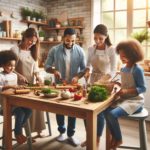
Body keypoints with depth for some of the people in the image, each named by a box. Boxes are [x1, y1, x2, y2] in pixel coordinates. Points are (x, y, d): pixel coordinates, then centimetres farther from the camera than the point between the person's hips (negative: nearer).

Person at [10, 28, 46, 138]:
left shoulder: (33, 51, 12)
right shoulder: (15, 50, -7)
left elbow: (35, 67, 10)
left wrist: (38, 76, -9)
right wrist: (19, 75, -22)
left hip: (33, 84, 5)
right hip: (20, 85, -5)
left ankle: (38, 131, 22)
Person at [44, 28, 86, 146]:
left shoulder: (80, 51, -5)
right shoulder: (54, 50, -6)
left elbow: (84, 68, -5)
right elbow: (47, 66, -2)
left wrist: (77, 76, -23)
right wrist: (54, 70, -22)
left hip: (73, 85, 0)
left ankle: (71, 135, 22)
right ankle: (62, 132, 31)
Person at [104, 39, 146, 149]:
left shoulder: (137, 69, -16)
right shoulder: (123, 69, 7)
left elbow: (142, 88, -16)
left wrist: (126, 91, -27)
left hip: (135, 101, -8)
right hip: (124, 99, 8)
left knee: (112, 114, -23)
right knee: (106, 111, -5)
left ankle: (118, 139, 5)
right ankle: (114, 136, 14)